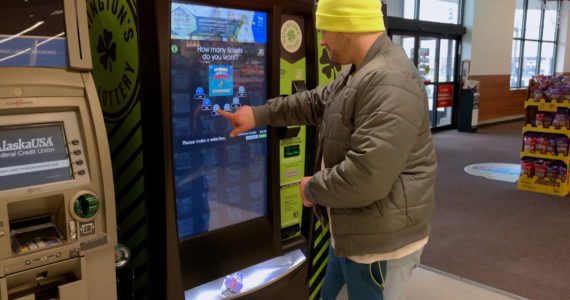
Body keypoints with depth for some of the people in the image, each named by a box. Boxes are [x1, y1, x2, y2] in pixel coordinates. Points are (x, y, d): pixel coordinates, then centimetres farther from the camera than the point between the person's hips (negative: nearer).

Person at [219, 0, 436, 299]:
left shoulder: (390, 83, -28)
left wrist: (313, 188, -16)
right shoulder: (359, 73, 9)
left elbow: (366, 177, -34)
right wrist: (259, 114, 17)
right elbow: (316, 102, 22)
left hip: (380, 240, -10)